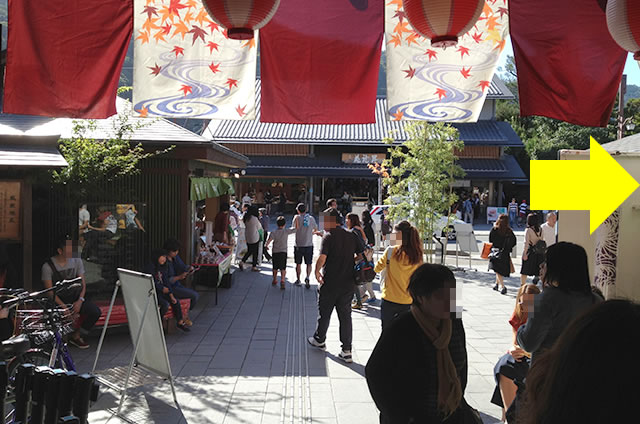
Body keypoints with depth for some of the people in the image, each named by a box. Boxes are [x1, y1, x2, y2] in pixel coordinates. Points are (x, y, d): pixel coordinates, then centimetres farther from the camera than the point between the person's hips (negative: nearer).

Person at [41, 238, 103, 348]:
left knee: (96, 312, -18)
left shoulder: (77, 261, 3)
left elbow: (83, 284, 5)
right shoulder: (48, 266, -8)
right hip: (58, 300, -4)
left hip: (75, 297, 4)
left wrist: (80, 300, -13)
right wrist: (63, 306, -22)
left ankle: (76, 336, 3)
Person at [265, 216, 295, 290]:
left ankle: (274, 280, 34)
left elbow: (269, 241, -18)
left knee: (275, 268, 17)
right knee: (283, 268, -3)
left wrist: (266, 246, -4)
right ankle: (282, 281, -22)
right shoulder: (286, 231, -6)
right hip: (283, 252, -2)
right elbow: (296, 228, -1)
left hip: (275, 252, 2)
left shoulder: (274, 233, -5)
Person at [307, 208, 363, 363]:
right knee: (345, 315, 8)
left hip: (330, 283, -5)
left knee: (324, 313, 16)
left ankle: (319, 340, 36)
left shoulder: (328, 237, -13)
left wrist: (317, 271, -6)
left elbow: (322, 258, -23)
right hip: (348, 283, 5)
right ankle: (346, 351, 6)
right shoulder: (351, 236, 4)